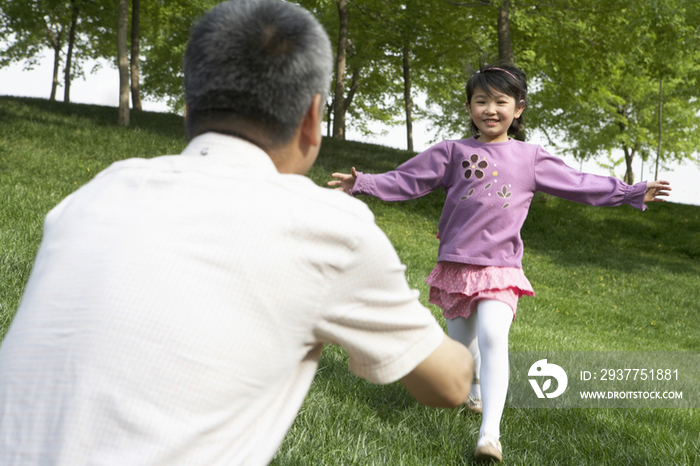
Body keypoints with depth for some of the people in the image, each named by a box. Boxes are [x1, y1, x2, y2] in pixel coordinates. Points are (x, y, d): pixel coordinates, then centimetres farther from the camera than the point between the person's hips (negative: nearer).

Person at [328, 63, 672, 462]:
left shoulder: (530, 159, 7)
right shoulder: (453, 152, 6)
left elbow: (580, 185, 12)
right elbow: (405, 181, 7)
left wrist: (634, 193, 11)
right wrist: (361, 183, -1)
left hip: (500, 267, -2)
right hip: (456, 263, 2)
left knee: (493, 337, -22)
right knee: (461, 343, 12)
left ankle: (490, 433, -25)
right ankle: (476, 390, 46)